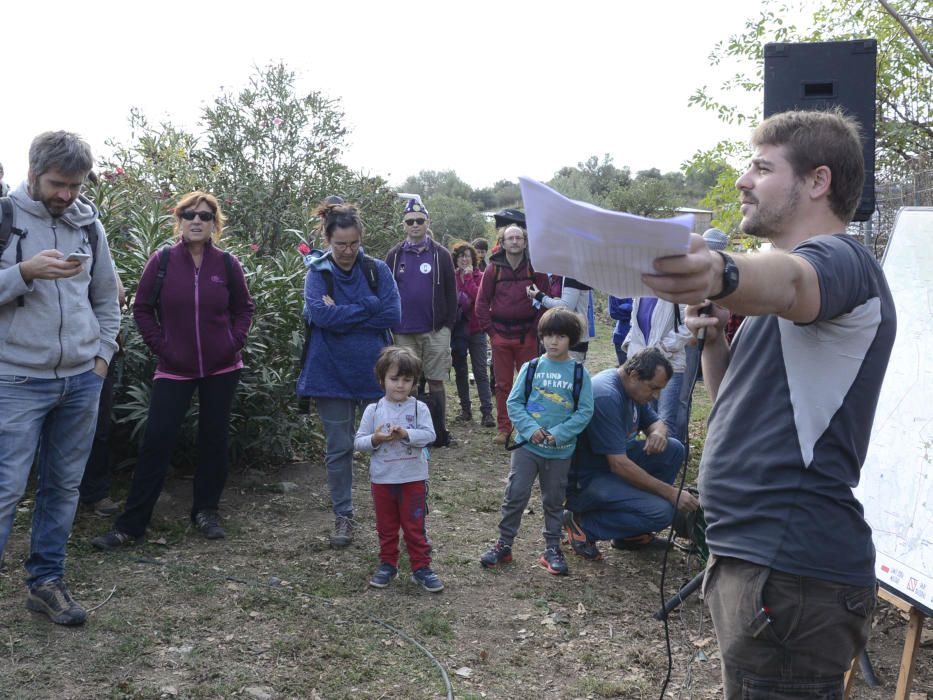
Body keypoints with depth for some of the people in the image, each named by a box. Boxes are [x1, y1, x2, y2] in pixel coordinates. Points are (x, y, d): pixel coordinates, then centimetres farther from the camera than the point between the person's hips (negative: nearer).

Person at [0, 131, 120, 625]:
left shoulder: (88, 223, 8)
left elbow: (106, 298, 16)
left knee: (64, 487, 10)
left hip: (81, 380, 4)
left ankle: (46, 581, 23)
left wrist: (102, 355, 8)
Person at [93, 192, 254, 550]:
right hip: (175, 369, -1)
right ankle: (129, 524, 4)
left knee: (214, 439, 9)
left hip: (221, 369, 1)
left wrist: (235, 341, -3)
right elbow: (142, 308, 2)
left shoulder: (227, 264, -3)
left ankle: (206, 511, 25)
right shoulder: (162, 261, -5)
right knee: (156, 442, -3)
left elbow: (244, 308, 10)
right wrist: (160, 346, -4)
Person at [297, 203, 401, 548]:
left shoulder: (377, 270, -1)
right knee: (338, 449, 8)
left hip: (374, 371, 1)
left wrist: (342, 315, -14)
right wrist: (369, 306, -15)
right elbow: (321, 315, -20)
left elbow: (392, 315, -12)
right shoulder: (318, 274, -3)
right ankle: (343, 516, 22)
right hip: (332, 374, 0)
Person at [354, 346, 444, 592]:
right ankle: (388, 565, 29)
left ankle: (421, 567, 15)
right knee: (386, 526, 15)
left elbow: (429, 435, -16)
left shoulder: (419, 408, -5)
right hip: (382, 479, 2)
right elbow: (358, 441, -2)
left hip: (413, 478, -2)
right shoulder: (373, 410, -1)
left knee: (415, 526, 6)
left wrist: (405, 433, -29)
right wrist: (376, 439, -20)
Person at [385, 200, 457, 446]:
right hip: (404, 333, 1)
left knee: (436, 381, 4)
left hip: (436, 331, -1)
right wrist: (390, 325, 2)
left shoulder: (441, 255, 3)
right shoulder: (394, 255, 7)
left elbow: (451, 292, 4)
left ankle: (440, 431, 14)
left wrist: (449, 324, -2)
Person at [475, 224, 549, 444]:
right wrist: (490, 331, 0)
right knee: (502, 384, 6)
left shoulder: (535, 268, 1)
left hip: (527, 336, -1)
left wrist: (536, 329, -4)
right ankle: (503, 429, 14)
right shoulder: (493, 269, 3)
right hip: (501, 336, 1)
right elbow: (482, 302, 5)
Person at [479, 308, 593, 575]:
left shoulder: (579, 373, -3)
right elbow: (513, 402, -1)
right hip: (527, 444, 0)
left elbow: (585, 411, -6)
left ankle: (552, 548, 26)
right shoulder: (531, 368, -1)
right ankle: (504, 544, 15)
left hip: (561, 450, 0)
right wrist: (530, 429, -15)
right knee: (515, 495, 1)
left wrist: (558, 434, -16)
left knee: (554, 500, 13)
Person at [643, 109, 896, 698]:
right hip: (751, 555, 10)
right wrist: (713, 335, 1)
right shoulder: (802, 265, 20)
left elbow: (788, 280, -39)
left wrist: (722, 275, -59)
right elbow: (734, 400, 19)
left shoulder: (838, 259, -12)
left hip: (790, 569, -10)